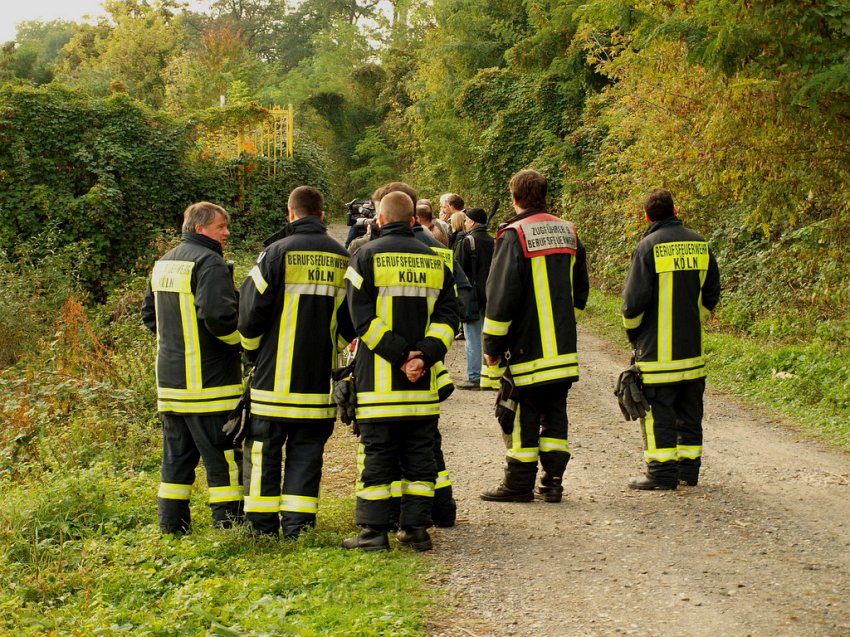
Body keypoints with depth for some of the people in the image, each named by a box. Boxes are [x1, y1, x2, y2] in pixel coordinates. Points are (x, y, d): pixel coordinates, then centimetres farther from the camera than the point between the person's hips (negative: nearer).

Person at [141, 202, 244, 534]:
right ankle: (230, 527, -1)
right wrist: (246, 341, -11)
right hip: (209, 381, -9)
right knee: (223, 459, -3)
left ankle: (171, 527, 16)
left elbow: (149, 313, 24)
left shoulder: (164, 263, 16)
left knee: (176, 457, 14)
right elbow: (217, 314, -26)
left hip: (170, 380, 9)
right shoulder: (209, 262, -14)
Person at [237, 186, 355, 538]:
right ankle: (297, 527, 8)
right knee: (306, 453, 10)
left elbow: (251, 311, -7)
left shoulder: (278, 253, -9)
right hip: (320, 378, 3)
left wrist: (253, 350, 10)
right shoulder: (343, 259, 4)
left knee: (264, 451, 6)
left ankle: (262, 528, 8)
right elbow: (351, 322, 9)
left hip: (275, 377, -3)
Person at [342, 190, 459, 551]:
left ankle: (374, 530, 1)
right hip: (423, 383, 4)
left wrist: (399, 353, -12)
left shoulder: (367, 257, -2)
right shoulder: (435, 261, 10)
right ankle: (417, 527, 11)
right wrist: (424, 355, -9)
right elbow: (447, 315, 2)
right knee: (419, 455, 9)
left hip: (379, 381, -3)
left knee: (377, 454, 1)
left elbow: (363, 318, -10)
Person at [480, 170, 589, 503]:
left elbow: (501, 295, -15)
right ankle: (552, 481, 13)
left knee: (524, 416, 1)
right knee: (554, 414, 12)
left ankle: (519, 484, 7)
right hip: (564, 348, 6)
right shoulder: (568, 232, 9)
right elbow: (580, 288, 18)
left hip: (526, 347, -6)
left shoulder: (515, 235, -12)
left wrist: (491, 346, -8)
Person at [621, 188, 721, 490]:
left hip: (658, 349, -6)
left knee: (658, 410, 0)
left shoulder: (648, 247, -12)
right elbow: (711, 294, 12)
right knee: (689, 411, 14)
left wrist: (632, 332, 3)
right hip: (692, 346, 6)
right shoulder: (700, 244, 5)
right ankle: (689, 467, 20)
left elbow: (634, 299, -12)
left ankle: (662, 472, 0)